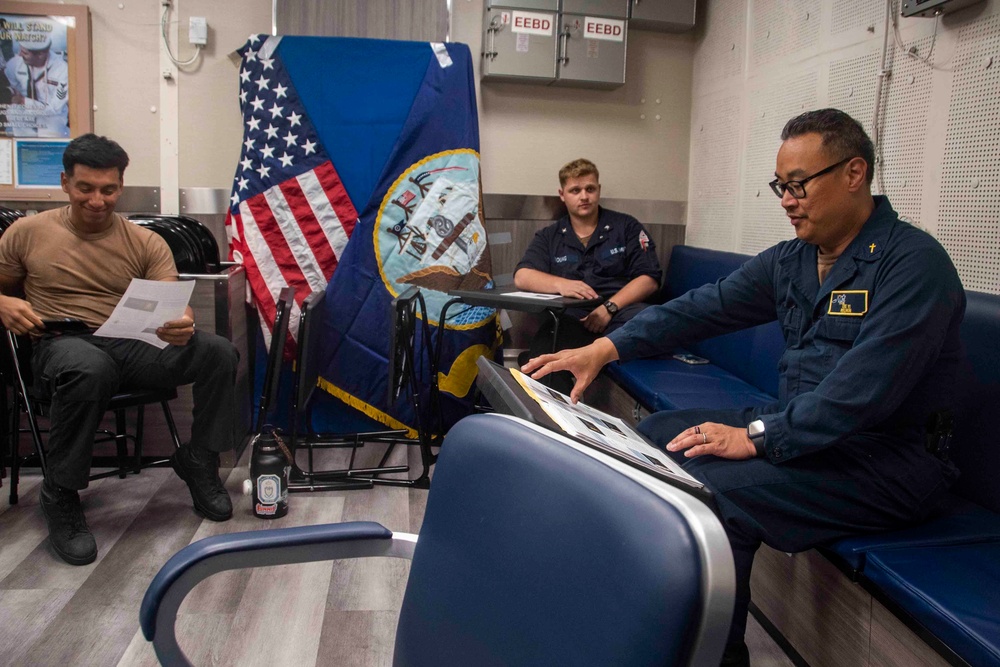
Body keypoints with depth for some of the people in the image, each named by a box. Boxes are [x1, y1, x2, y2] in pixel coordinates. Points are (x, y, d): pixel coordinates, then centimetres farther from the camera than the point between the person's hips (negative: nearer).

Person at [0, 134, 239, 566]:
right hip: (61, 346, -2)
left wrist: (183, 326, -28)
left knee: (219, 352, -25)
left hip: (134, 346, 2)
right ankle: (60, 497, -18)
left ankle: (198, 464, -2)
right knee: (89, 369, -41)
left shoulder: (146, 243, 8)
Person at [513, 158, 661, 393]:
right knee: (541, 354, -35)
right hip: (571, 318, 1)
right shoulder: (548, 237, 18)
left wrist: (609, 307, -12)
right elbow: (522, 277, 3)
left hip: (620, 311, 0)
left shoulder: (627, 227, 14)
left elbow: (649, 279, 5)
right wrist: (560, 284, -18)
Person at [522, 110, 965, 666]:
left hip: (883, 458, -8)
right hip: (796, 424, 9)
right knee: (657, 435, 4)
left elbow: (862, 391, -27)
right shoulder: (790, 261, 7)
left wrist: (757, 436, -27)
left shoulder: (913, 263, -17)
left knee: (713, 491, -27)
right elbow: (705, 307, 1)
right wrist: (606, 348, -10)